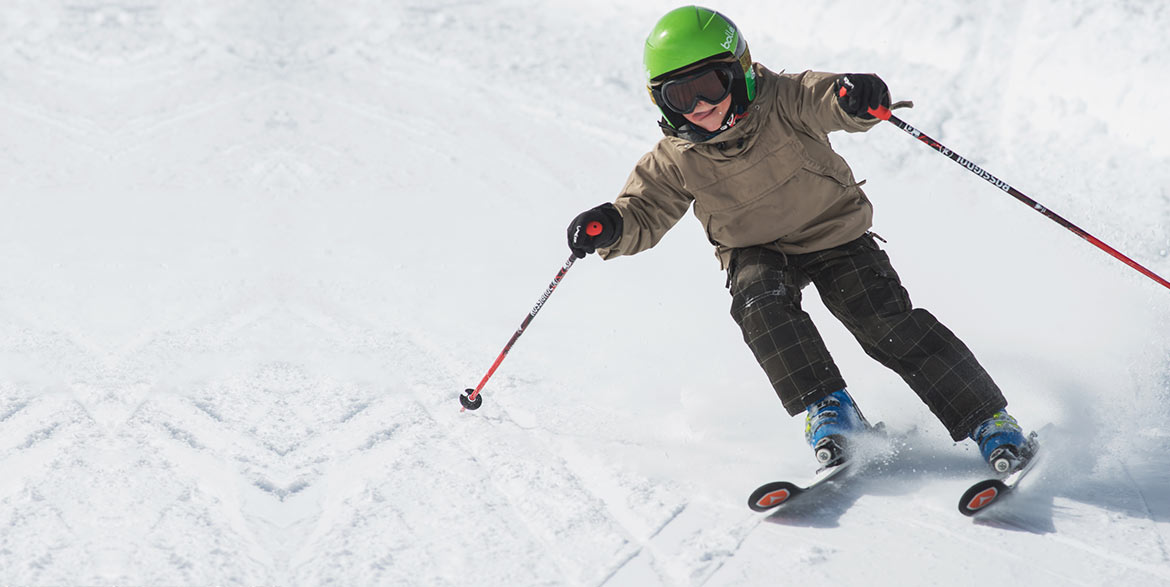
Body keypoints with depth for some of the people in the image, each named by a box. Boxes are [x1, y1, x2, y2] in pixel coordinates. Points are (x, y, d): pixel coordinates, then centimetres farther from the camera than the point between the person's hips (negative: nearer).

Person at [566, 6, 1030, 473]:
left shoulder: (783, 101, -22)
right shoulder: (676, 160, -14)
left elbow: (828, 100, -36)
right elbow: (645, 214, -7)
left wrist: (858, 98, -61)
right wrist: (610, 228, -31)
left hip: (833, 230, -2)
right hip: (757, 253, 2)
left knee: (889, 323, -13)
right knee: (761, 306, -30)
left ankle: (988, 418, -4)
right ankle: (827, 408, -21)